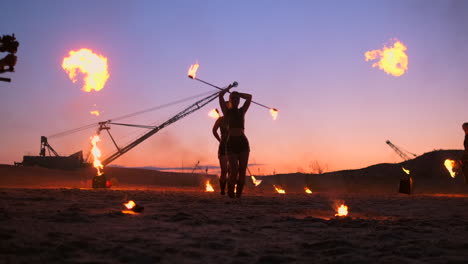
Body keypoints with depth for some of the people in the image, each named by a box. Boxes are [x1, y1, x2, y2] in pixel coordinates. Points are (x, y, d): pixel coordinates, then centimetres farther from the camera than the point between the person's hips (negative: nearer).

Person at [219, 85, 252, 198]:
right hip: (231, 143, -3)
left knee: (242, 171, -4)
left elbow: (249, 97, 12)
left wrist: (238, 94, 22)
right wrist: (229, 88, 20)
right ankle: (230, 191, 12)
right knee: (234, 171, -11)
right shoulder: (227, 112, 9)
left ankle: (239, 195, 4)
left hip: (243, 143, 3)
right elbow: (220, 95, 2)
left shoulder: (241, 111, 17)